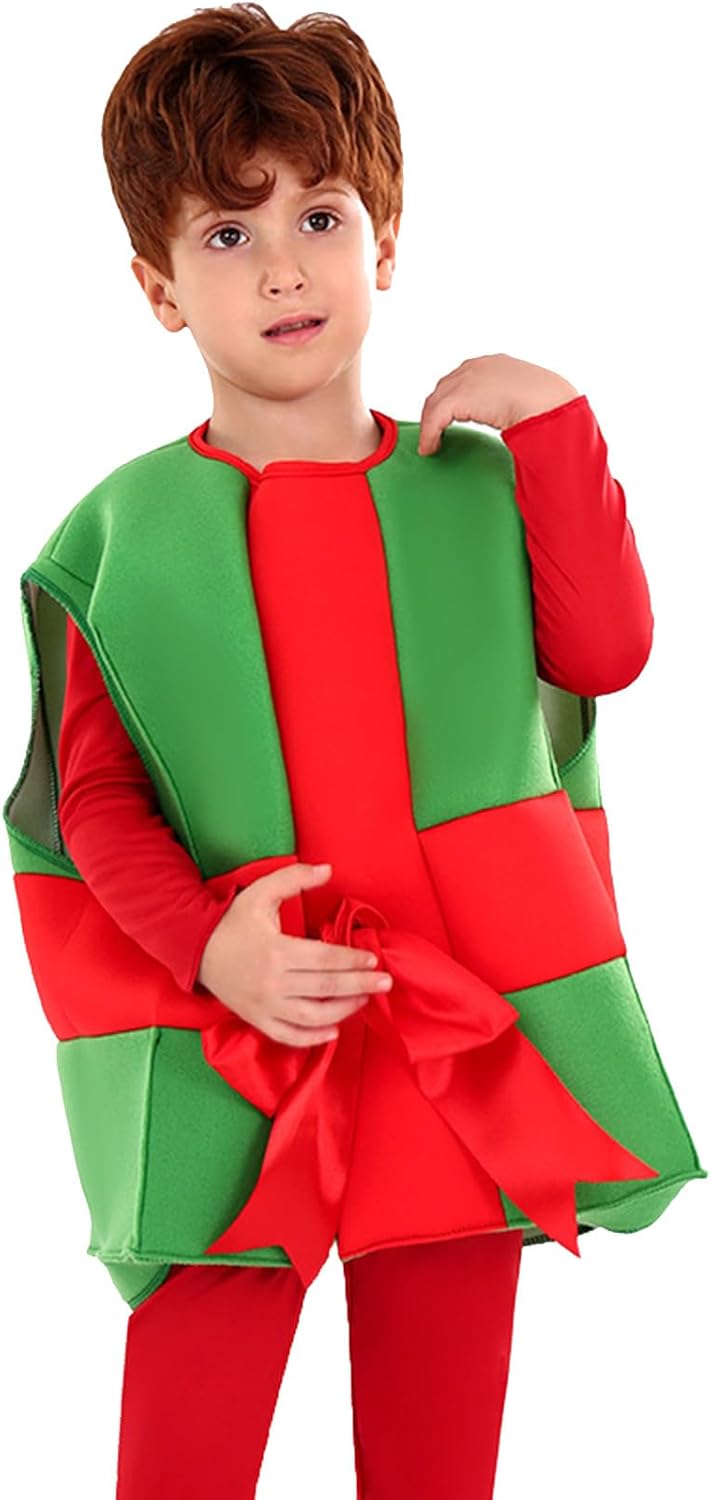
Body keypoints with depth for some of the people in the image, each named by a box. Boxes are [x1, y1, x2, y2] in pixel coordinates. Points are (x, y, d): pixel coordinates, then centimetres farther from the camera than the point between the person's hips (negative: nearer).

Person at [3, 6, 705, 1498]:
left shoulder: (480, 480, 6)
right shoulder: (121, 534, 0)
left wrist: (551, 421, -9)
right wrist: (208, 946, -19)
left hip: (463, 1042, 2)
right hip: (230, 1060, -2)